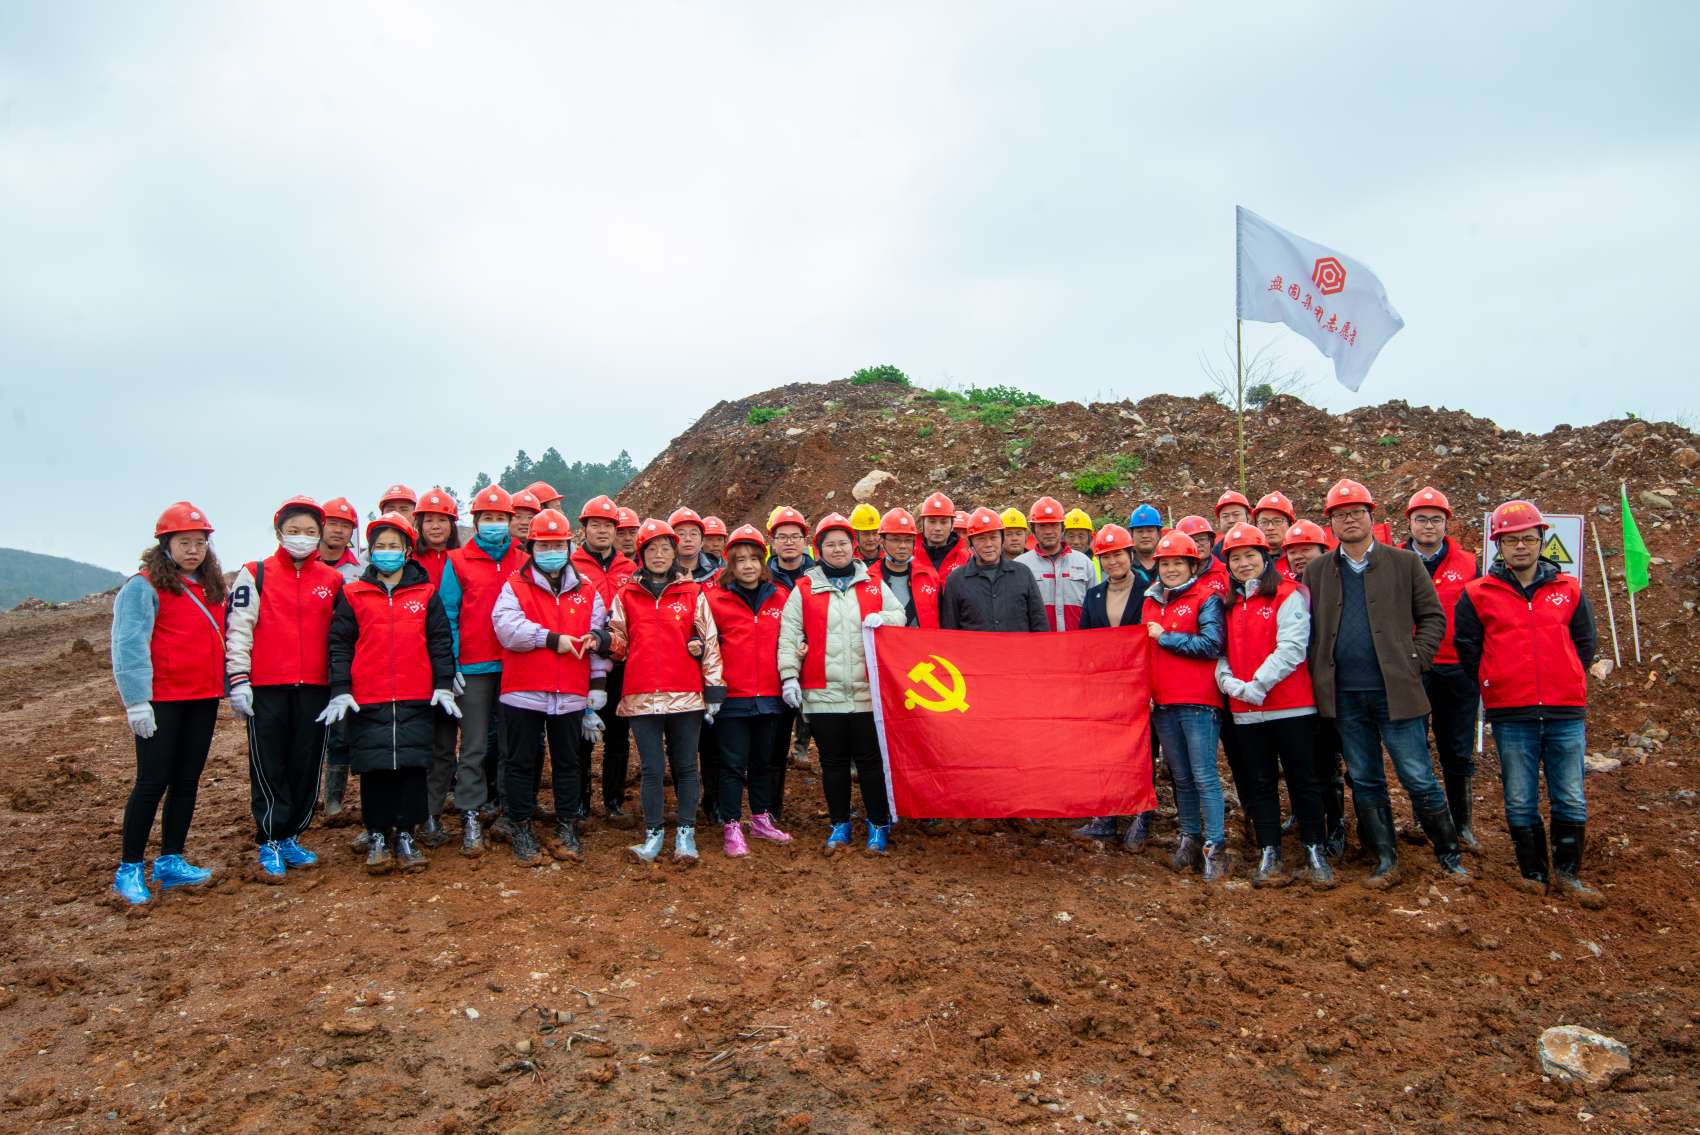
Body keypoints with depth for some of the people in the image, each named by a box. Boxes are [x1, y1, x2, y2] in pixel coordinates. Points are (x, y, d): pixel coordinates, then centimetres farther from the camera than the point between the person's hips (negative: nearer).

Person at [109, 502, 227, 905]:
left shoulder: (210, 587, 14)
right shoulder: (144, 587, -7)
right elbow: (129, 645, -14)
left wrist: (230, 685, 12)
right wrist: (136, 700, -19)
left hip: (203, 699, 7)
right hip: (161, 701, -6)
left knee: (187, 781, 10)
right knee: (154, 781, -3)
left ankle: (170, 861, 19)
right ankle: (129, 870, 8)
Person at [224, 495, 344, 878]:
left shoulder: (332, 580, 10)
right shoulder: (255, 575, 2)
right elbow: (237, 628, -2)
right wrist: (238, 680, -9)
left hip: (314, 688, 3)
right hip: (267, 688, -3)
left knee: (308, 766, 7)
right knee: (269, 767, 3)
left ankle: (291, 837, 20)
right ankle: (270, 843, 12)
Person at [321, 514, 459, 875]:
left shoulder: (426, 594, 7)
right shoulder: (353, 595, 6)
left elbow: (440, 641, 8)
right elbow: (340, 643, 4)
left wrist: (444, 684, 1)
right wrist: (340, 690, -3)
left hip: (417, 699, 1)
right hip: (368, 700, 0)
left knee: (412, 765, 2)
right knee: (375, 767, 2)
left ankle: (405, 835, 14)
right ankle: (377, 837, 15)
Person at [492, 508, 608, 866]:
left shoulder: (586, 590, 9)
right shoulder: (515, 586, 0)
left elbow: (599, 637, 10)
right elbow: (507, 628, -16)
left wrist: (597, 687, 6)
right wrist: (554, 640, -17)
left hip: (571, 695, 3)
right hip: (524, 692, -2)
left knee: (569, 762, 11)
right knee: (522, 762, 7)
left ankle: (566, 829, 23)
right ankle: (520, 829, 19)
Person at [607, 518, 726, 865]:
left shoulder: (692, 593, 6)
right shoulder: (626, 595, 10)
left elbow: (709, 642, 5)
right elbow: (620, 644, 12)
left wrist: (714, 690, 0)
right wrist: (606, 638, -11)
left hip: (686, 696, -1)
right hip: (642, 697, 1)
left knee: (685, 766, 5)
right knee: (651, 768, 4)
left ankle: (686, 834, 13)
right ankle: (654, 834, 14)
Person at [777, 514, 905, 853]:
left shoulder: (874, 585, 11)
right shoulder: (803, 589, 6)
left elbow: (900, 616, 15)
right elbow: (789, 636, 1)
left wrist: (882, 618, -6)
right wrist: (789, 675, -8)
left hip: (868, 691, 0)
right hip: (823, 693, 0)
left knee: (871, 761, 3)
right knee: (833, 763, 9)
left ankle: (879, 826, 17)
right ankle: (839, 826, 23)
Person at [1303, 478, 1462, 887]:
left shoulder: (1404, 563, 3)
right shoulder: (1316, 571, 8)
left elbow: (1433, 617, 4)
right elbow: (1308, 629, 10)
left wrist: (1414, 662, -6)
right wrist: (1319, 677, 1)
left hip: (1396, 691, -2)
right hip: (1344, 696, 3)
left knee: (1419, 779, 1)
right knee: (1365, 782, 10)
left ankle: (1448, 854, 18)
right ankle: (1385, 858, 21)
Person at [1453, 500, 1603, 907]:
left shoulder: (1568, 590, 7)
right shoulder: (1477, 594, 1)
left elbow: (1585, 643, 16)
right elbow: (1466, 647, 7)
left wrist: (1564, 683, 12)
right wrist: (1494, 686, 7)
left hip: (1566, 712, 2)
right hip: (1511, 716, -1)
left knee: (1571, 801, 7)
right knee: (1520, 803, 5)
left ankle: (1567, 873, 22)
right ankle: (1533, 872, 20)